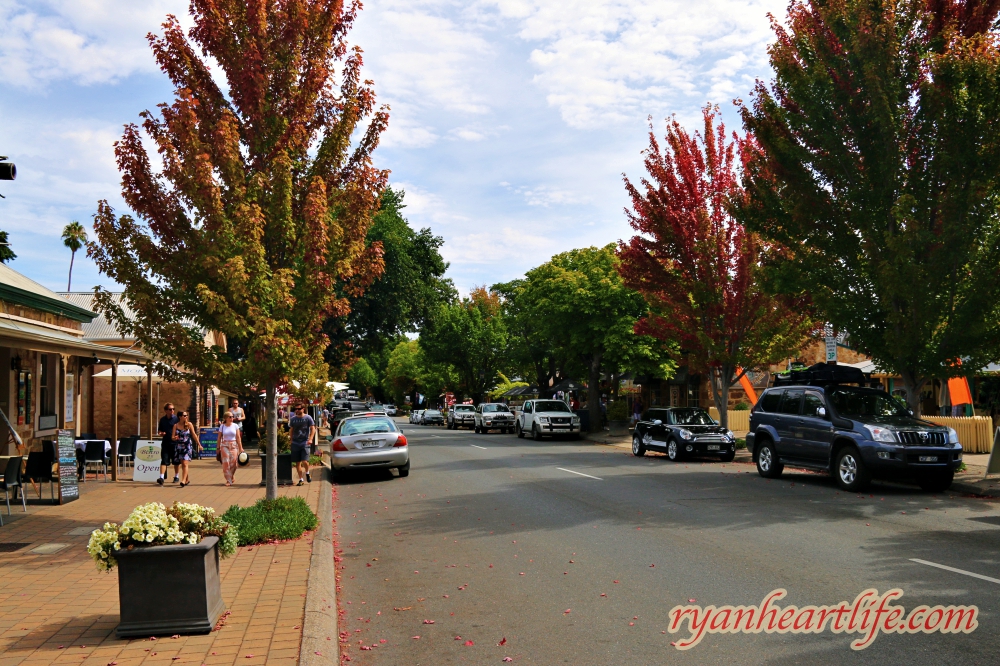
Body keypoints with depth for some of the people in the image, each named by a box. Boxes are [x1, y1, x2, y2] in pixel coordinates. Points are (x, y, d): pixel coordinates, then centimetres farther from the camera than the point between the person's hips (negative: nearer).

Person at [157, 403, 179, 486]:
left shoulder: (176, 418, -3)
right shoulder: (162, 419, 7)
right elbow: (159, 430, 18)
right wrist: (160, 433, -5)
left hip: (175, 443, -2)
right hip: (165, 443, 2)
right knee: (164, 460, -7)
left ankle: (176, 476, 24)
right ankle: (162, 477, -13)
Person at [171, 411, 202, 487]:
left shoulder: (189, 425, 1)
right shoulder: (176, 425, 3)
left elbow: (194, 435, 7)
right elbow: (172, 437, 1)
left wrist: (199, 444, 10)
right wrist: (174, 438, -23)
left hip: (187, 447, -3)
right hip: (178, 447, 3)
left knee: (185, 464, -14)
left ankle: (183, 481, -19)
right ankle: (188, 480, 25)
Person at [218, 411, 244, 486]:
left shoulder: (235, 426, 2)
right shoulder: (222, 426, 2)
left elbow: (238, 437, 2)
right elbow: (219, 438, 6)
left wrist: (240, 448, -1)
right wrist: (218, 448, 4)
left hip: (234, 445, 0)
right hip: (224, 445, 0)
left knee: (233, 462, -3)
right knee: (226, 463, -6)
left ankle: (232, 476, 27)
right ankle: (228, 480, 1)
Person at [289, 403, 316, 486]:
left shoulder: (308, 418, 0)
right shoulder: (292, 419, 10)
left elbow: (313, 429, 0)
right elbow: (291, 430, 19)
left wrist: (310, 439, -12)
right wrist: (291, 441, 13)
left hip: (305, 443, -4)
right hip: (295, 443, 4)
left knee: (304, 461, -14)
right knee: (297, 463, 4)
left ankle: (307, 473, 16)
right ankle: (300, 479, 15)